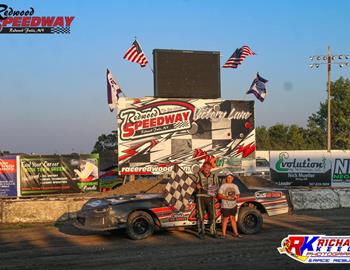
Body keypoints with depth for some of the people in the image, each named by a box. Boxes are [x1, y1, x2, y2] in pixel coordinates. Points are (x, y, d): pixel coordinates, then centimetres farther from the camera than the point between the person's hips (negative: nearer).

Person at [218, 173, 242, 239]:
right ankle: (223, 234, 1)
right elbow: (219, 195, -4)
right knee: (225, 219, -3)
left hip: (233, 205, 4)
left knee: (233, 218, 8)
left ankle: (236, 233, 12)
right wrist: (226, 197, -19)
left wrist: (236, 197, -9)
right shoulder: (223, 186, 0)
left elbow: (238, 195, 14)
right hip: (225, 205, -4)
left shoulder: (235, 186, 13)